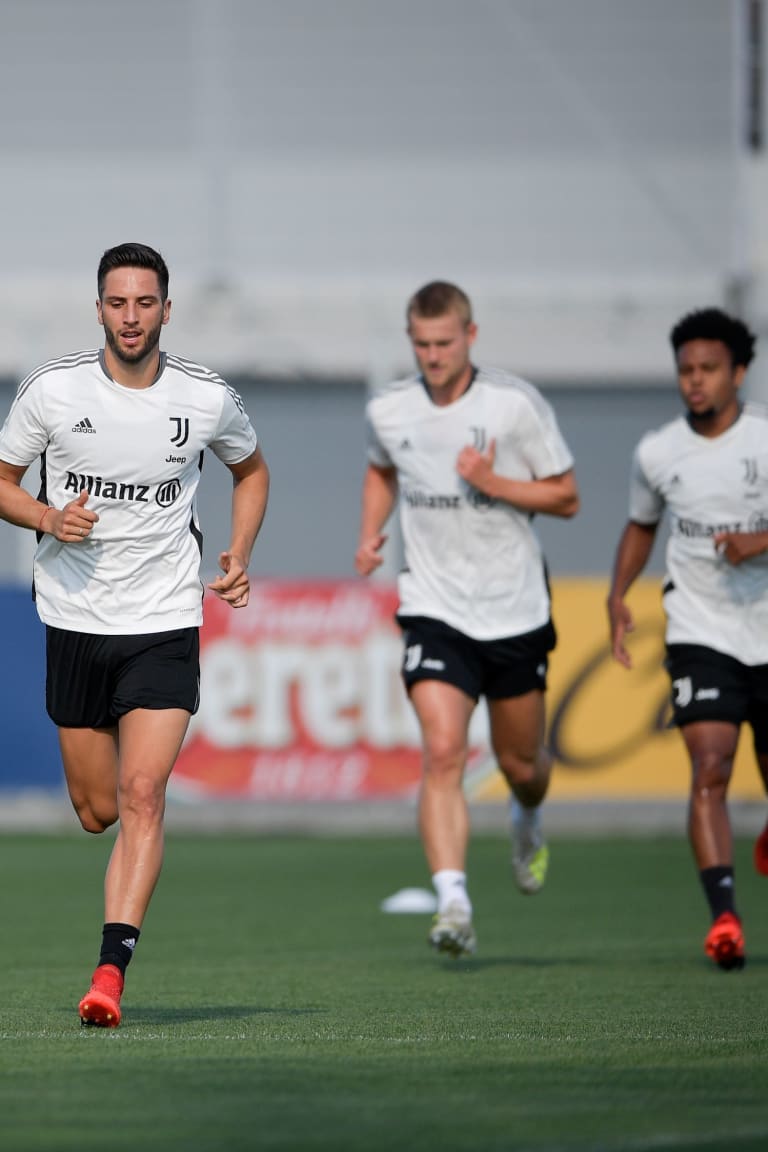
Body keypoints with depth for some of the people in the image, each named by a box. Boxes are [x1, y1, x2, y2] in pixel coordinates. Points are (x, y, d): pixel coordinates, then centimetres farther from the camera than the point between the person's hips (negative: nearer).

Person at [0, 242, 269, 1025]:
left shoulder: (208, 399, -3)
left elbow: (250, 469, 18)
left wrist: (239, 554, 3)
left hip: (166, 623, -1)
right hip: (74, 618, 1)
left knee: (142, 795, -16)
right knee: (97, 811, 7)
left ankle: (110, 972, -19)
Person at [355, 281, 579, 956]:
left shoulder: (516, 405, -10)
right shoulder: (388, 412, -1)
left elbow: (566, 497, -4)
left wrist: (492, 483, -19)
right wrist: (370, 534, 5)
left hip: (515, 611, 0)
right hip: (435, 610, 0)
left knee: (520, 763, 13)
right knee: (443, 753, -19)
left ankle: (528, 822, 51)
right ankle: (453, 905, -24)